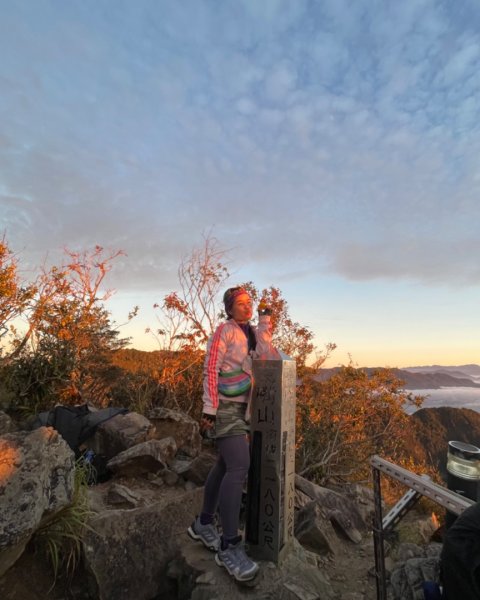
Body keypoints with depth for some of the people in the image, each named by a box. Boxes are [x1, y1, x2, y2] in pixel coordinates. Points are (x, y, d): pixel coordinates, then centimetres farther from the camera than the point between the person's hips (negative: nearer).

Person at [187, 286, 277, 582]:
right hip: (226, 406, -8)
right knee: (239, 467, -15)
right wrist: (209, 409, -18)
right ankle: (230, 545, -3)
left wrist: (265, 324, -6)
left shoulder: (252, 333, 11)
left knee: (225, 465, 16)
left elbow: (270, 357, -1)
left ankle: (203, 524, 33)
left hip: (244, 408, 8)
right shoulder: (225, 331, -11)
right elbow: (210, 371, -14)